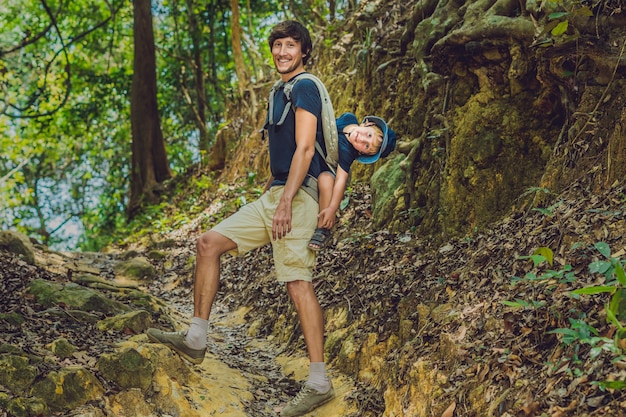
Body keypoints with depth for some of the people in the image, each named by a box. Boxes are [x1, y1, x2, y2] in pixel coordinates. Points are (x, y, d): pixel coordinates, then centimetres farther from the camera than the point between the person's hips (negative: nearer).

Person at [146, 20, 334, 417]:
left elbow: (304, 149, -18)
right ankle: (197, 339, 9)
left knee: (298, 283, -13)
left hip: (297, 197, -10)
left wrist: (285, 203, -23)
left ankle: (319, 384, -10)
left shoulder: (305, 88, -8)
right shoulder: (283, 91, 22)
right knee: (209, 243, 6)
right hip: (275, 195, 10)